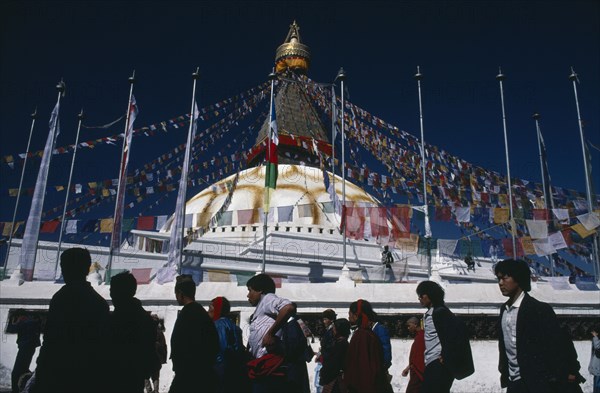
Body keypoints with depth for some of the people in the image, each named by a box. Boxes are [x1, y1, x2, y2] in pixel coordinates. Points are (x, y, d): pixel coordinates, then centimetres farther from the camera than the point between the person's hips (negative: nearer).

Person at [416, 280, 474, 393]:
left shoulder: (440, 312, -10)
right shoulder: (427, 314, 18)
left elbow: (458, 328, -22)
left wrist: (446, 356, -18)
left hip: (439, 364, -9)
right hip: (432, 364, 9)